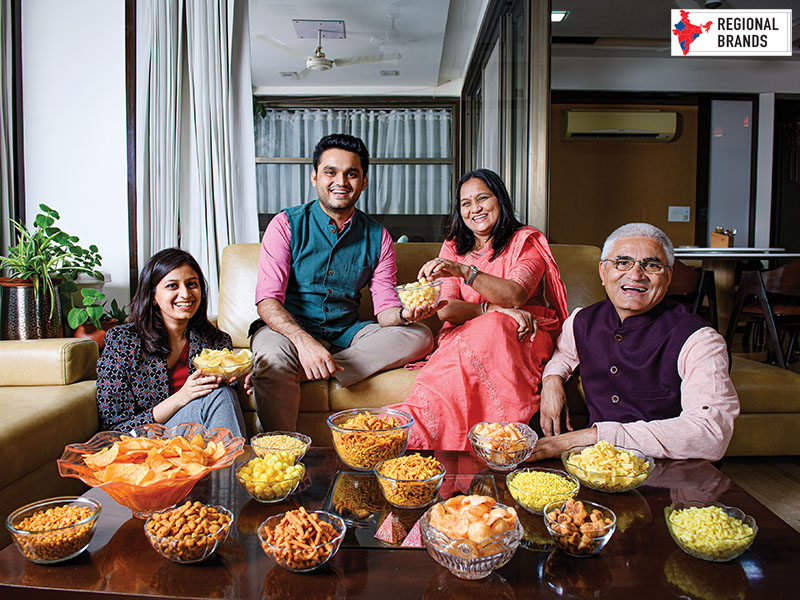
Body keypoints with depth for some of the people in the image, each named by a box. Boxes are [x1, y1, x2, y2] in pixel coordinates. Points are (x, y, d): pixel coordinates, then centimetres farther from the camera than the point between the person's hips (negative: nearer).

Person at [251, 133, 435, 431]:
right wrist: (304, 341, -33)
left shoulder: (378, 237, 5)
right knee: (275, 353, -38)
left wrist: (403, 314, -26)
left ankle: (306, 371, -26)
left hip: (346, 332, 4)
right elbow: (267, 299, -14)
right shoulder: (287, 224, -4)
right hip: (290, 328, -3)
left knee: (419, 336, -19)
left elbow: (385, 308, 1)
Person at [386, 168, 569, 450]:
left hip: (523, 337, -1)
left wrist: (462, 270, -31)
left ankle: (414, 431, -43)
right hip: (465, 335, 2)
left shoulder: (526, 242, 5)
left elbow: (515, 295, -17)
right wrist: (494, 308, -16)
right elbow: (445, 310, 0)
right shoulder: (453, 248, 15)